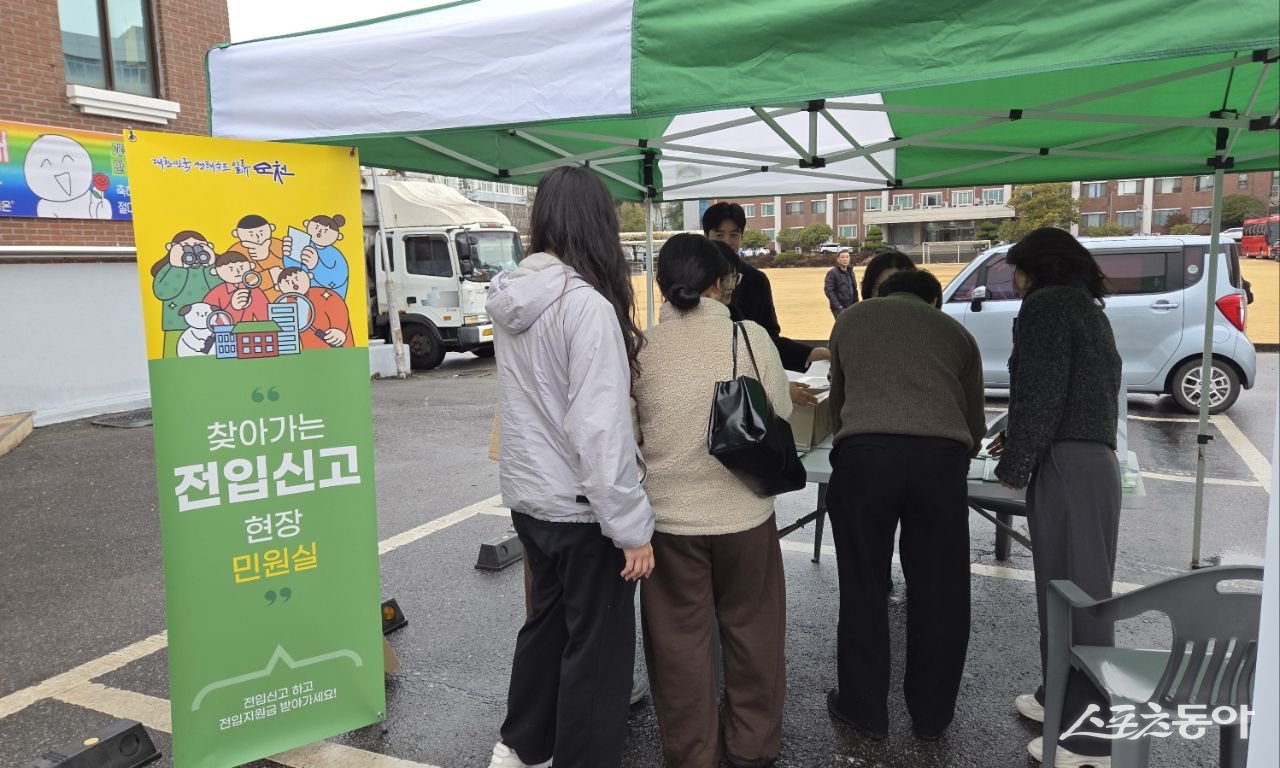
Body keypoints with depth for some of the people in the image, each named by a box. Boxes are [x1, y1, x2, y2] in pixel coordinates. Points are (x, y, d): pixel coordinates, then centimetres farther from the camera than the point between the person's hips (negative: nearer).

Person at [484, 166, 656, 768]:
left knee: (547, 620, 25)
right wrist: (630, 525, -19)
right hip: (579, 506, -8)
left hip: (527, 496, 8)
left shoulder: (510, 297, 3)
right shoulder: (586, 303, -22)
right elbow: (600, 429, -25)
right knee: (596, 645, 10)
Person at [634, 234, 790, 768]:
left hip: (669, 513, 0)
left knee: (680, 636, 15)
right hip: (743, 509, 0)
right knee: (750, 628, 19)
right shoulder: (751, 337, -10)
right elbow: (781, 416, -3)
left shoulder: (642, 347, -7)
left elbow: (629, 428, 4)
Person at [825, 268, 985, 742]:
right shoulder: (956, 332, 26)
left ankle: (864, 709, 26)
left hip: (864, 451, -1)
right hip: (942, 455, 1)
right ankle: (931, 714, 30)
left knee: (863, 587, 13)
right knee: (937, 589, 15)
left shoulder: (851, 319, 27)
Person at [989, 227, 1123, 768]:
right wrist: (1020, 445, 25)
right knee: (1076, 590, 16)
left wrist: (1014, 463, -7)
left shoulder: (1047, 304, -6)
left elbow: (1041, 393, -15)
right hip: (1094, 459, 10)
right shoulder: (1086, 308, 22)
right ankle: (1063, 699, 29)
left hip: (1067, 465, -10)